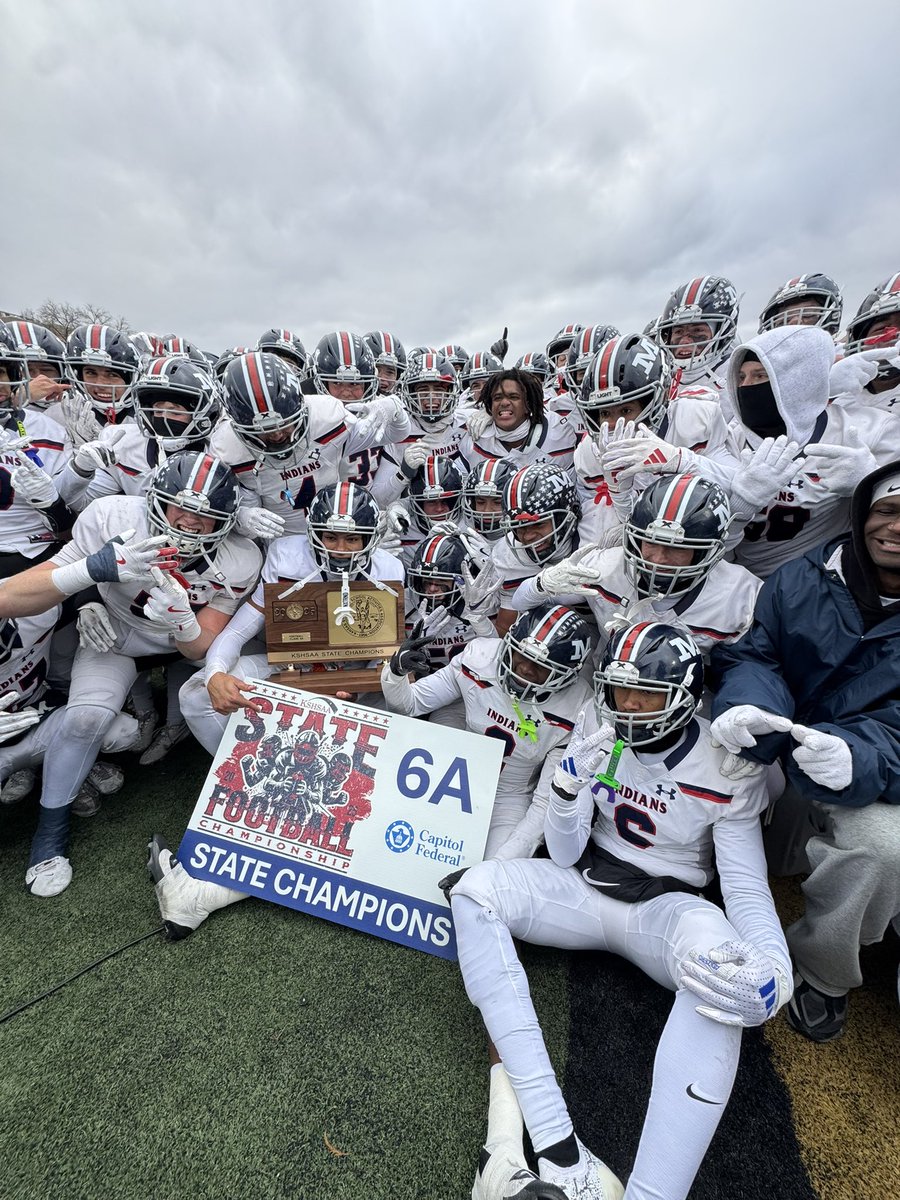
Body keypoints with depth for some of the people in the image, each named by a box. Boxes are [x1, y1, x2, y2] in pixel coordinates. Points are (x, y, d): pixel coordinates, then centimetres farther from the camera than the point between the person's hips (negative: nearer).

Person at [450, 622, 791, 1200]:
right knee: (476, 887, -23)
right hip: (587, 888, 3)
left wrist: (775, 971, -31)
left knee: (723, 973, -37)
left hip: (666, 906, -2)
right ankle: (557, 1151, -28)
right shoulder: (598, 732, -8)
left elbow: (748, 889, -10)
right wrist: (573, 784, -25)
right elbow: (564, 857, -5)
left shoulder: (727, 768, -12)